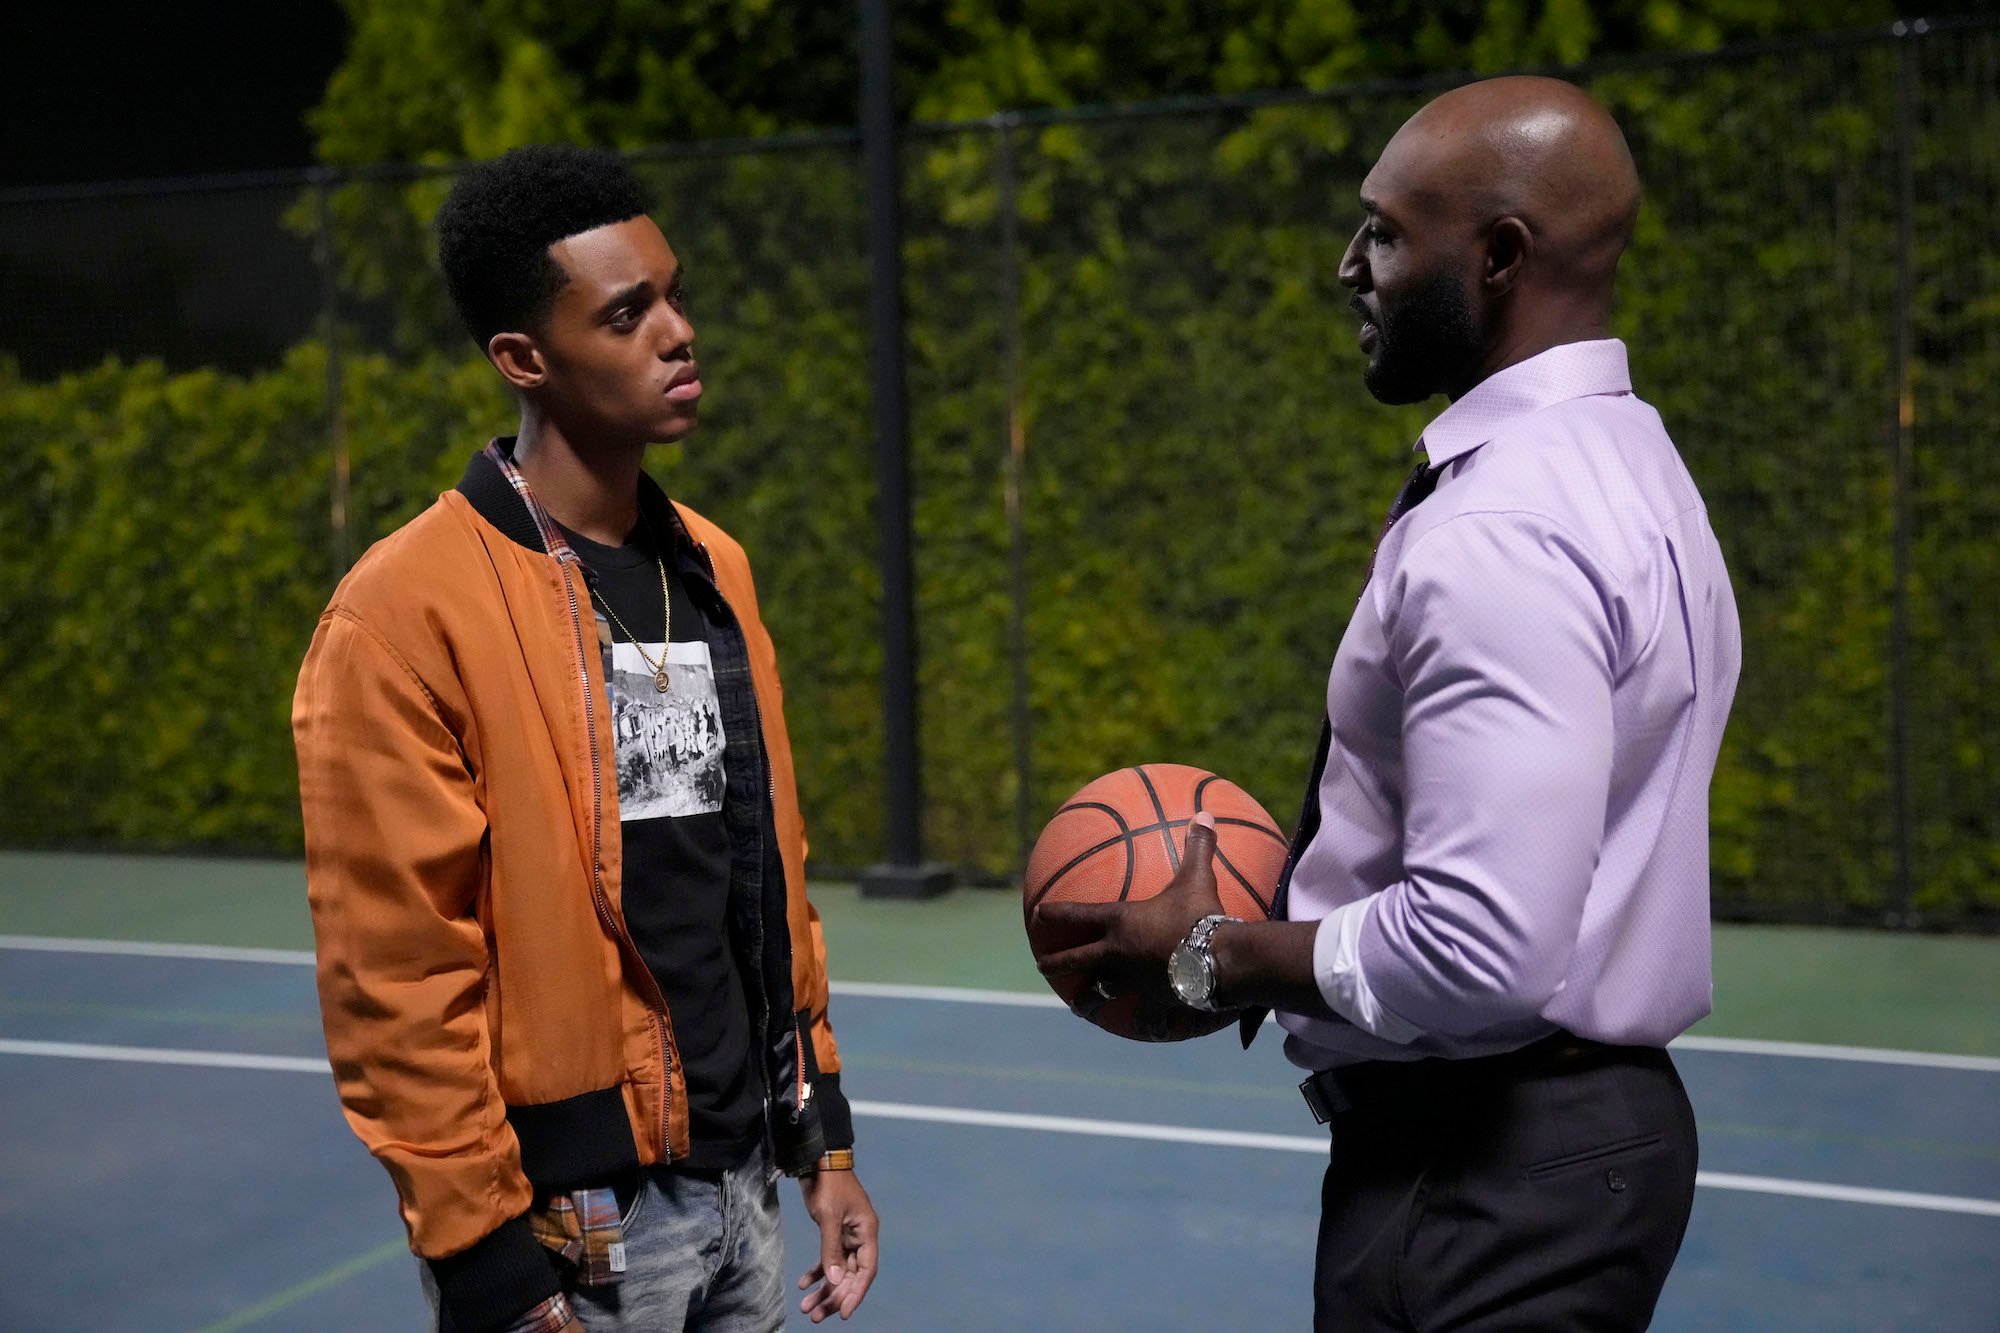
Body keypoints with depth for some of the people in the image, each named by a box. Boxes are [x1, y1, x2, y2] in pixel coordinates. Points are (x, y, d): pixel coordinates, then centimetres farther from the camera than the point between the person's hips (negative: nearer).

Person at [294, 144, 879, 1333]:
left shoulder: (714, 568, 7)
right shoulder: (409, 609, -14)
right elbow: (395, 973, -15)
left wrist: (822, 1139, 12)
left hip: (745, 1189, 6)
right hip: (576, 1222, -6)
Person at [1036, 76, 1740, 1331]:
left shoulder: (1497, 529, -23)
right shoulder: (1611, 463, 9)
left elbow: (1481, 952, -28)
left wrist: (1215, 958, -13)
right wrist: (1291, 925, 9)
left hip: (1485, 1170, -10)